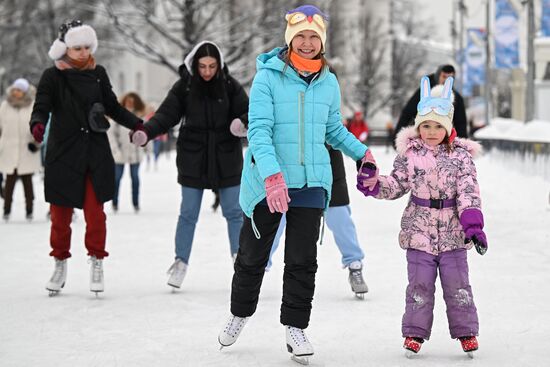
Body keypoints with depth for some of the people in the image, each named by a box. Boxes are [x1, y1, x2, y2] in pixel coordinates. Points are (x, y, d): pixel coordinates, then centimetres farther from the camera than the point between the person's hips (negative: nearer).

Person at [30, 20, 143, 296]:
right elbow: (41, 107, -12)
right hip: (63, 154, -1)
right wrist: (38, 124, -34)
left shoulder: (98, 73, 6)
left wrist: (139, 125, 6)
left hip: (96, 154, 2)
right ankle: (60, 264, 20)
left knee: (95, 213, -3)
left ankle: (96, 263, 12)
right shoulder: (53, 76, -3)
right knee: (60, 214, 4)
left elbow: (113, 107, 16)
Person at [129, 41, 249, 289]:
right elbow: (166, 115, -10)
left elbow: (246, 112, -6)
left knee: (234, 211, 8)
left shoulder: (230, 86, -6)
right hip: (193, 159, 0)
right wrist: (146, 132, -27)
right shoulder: (184, 87, -6)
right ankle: (181, 262, 18)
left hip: (226, 158, 0)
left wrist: (242, 123, -30)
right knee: (188, 213, 7)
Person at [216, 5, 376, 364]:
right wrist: (272, 175, -28)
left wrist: (362, 152, 9)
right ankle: (240, 314, 35)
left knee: (303, 260, 0)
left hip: (311, 181, 3)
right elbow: (259, 129, -17)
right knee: (253, 256, 12)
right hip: (267, 181, -3)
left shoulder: (328, 83, 4)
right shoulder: (268, 77, -11)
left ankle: (295, 327, 11)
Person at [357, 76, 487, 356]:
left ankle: (465, 330, 17)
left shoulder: (461, 155, -2)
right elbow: (395, 186, 7)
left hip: (453, 232, 0)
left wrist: (473, 225, -19)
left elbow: (469, 191, -8)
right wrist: (372, 182, -11)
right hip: (419, 231, 1)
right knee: (420, 286, 3)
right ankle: (415, 332, 14)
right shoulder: (409, 155, 2)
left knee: (457, 285, 5)